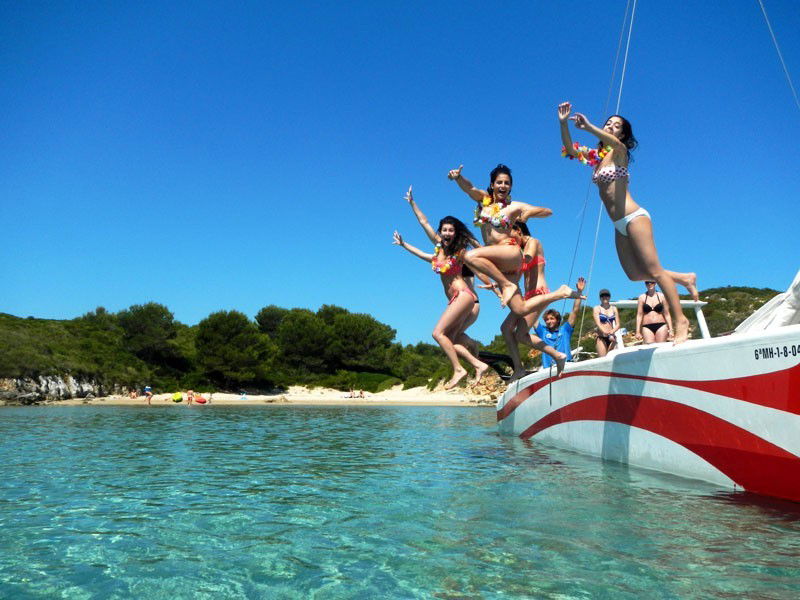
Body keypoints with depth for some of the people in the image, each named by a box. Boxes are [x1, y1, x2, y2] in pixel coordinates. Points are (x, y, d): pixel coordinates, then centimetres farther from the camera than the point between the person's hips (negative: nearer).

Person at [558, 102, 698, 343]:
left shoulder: (619, 151, -3)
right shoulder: (595, 156, 16)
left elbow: (615, 142, -27)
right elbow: (570, 150, 6)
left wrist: (589, 127, -40)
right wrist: (563, 123, -7)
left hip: (634, 217, -8)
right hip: (620, 225, 8)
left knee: (653, 270, -9)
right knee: (635, 273, 9)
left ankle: (681, 321, -6)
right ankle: (684, 279, 25)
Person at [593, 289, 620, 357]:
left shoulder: (614, 308, 12)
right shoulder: (597, 308, 3)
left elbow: (617, 324, 6)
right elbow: (598, 324, -10)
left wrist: (612, 332, -16)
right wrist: (606, 332, -27)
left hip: (612, 337, 3)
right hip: (602, 338, -3)